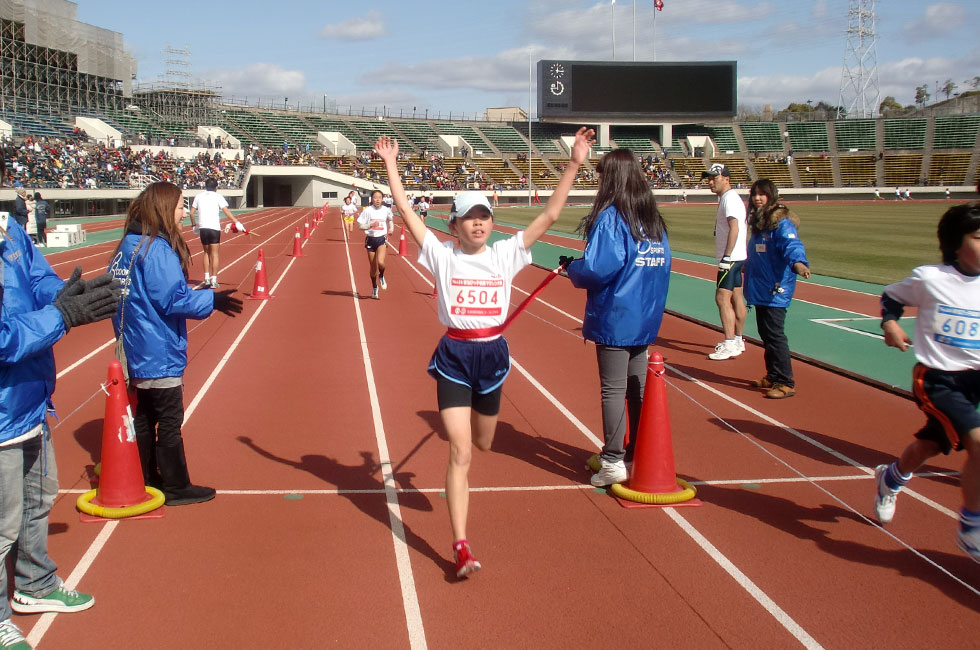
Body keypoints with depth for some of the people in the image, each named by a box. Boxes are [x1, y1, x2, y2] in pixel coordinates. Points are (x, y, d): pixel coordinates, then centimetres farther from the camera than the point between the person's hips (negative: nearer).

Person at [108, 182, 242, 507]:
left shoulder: (126, 247, 8)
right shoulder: (158, 249, -20)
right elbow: (173, 299, -23)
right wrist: (211, 300, -13)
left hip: (136, 354, 9)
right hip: (160, 355, -9)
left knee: (144, 417, 17)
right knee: (169, 422, 1)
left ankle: (146, 479, 27)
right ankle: (176, 488, 10)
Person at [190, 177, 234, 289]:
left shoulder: (199, 196, 12)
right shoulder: (218, 196, 2)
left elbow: (192, 213, 12)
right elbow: (226, 211, -9)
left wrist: (195, 224, 26)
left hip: (203, 228, 3)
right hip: (214, 227, -3)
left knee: (207, 253, 17)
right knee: (214, 254, 2)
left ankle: (207, 279, 12)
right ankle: (214, 280, -2)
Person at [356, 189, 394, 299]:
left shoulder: (386, 210, 0)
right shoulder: (367, 211, -7)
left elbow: (390, 219, 23)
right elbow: (360, 225, -5)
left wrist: (391, 228, 7)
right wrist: (370, 225, -21)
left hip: (382, 239, 0)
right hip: (371, 239, 0)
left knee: (380, 262, -23)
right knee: (373, 267, 7)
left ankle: (381, 276, 11)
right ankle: (374, 289, 26)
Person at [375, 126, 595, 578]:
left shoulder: (505, 254, 0)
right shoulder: (441, 255, -5)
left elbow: (549, 216, -3)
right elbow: (406, 213, -9)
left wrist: (573, 166, -7)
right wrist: (391, 167, -12)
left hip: (492, 354, 3)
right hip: (454, 356, -3)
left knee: (483, 443, 21)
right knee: (460, 453, -9)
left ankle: (456, 420, 62)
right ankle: (461, 548, -6)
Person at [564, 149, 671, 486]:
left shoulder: (610, 216, -14)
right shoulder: (654, 219, 9)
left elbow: (598, 268, -21)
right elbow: (662, 266, 16)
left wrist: (573, 269, -3)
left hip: (613, 318, -7)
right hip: (647, 319, 7)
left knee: (613, 390, 0)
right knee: (638, 388, 13)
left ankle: (613, 463, 5)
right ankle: (638, 455, 22)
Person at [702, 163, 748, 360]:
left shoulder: (730, 198, -15)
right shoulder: (727, 198, 17)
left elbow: (734, 228, -26)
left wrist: (727, 257, -29)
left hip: (731, 257, -11)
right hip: (736, 257, 11)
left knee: (722, 298, -13)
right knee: (736, 298, 14)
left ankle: (730, 345, -15)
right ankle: (737, 340, 22)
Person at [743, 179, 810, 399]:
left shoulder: (782, 222, -14)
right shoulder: (757, 221, 14)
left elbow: (792, 244, -31)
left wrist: (798, 262, -51)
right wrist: (748, 265, 49)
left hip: (776, 290, -9)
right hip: (760, 288, 9)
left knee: (774, 335, -10)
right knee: (765, 334, 15)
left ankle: (786, 383, -4)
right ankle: (773, 377, 26)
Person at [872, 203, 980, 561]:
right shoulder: (928, 279, -10)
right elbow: (891, 296, 8)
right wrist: (890, 324, -8)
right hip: (936, 379, -5)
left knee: (930, 444, 21)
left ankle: (890, 478, 55)